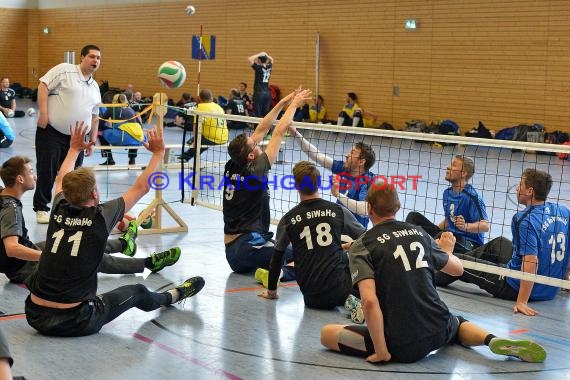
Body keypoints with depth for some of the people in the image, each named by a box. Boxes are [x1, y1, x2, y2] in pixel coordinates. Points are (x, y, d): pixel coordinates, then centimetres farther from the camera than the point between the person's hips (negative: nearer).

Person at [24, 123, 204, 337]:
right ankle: (172, 296, 49)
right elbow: (141, 187, 1)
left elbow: (61, 180, 25)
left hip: (35, 317, 4)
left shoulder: (59, 212, 1)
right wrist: (158, 152, 13)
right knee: (137, 292, 20)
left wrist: (75, 148, 38)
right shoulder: (100, 217, -12)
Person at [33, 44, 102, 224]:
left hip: (76, 138, 6)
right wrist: (43, 113, -19)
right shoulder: (64, 70, -4)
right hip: (51, 132, -6)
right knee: (47, 172, -1)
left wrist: (92, 141, 17)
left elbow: (94, 117, 21)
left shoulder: (95, 87, 16)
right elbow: (43, 86, -11)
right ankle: (41, 208, 12)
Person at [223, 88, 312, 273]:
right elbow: (279, 132, -8)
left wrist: (282, 103, 16)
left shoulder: (231, 167, 5)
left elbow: (260, 130, 12)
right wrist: (293, 104, 4)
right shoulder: (254, 173, -14)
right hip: (248, 248, -9)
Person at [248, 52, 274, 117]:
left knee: (258, 115, -5)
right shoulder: (269, 67, 6)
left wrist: (259, 54, -6)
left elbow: (250, 59, -15)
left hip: (259, 93, -6)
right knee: (266, 114, 7)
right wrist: (266, 55, 13)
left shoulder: (259, 68, -11)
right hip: (267, 93, 6)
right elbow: (271, 60, 28)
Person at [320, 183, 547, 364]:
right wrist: (447, 250, 43)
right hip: (440, 331, 5)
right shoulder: (419, 233, 7)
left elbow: (369, 302, -21)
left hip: (403, 347, -5)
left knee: (326, 334, 10)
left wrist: (382, 353, -13)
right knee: (457, 323, 40)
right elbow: (457, 269, 21)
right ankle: (494, 341, 6)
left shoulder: (361, 247, -7)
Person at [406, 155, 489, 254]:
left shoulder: (472, 197, -14)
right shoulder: (447, 193, 11)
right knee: (414, 217, 1)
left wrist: (466, 226, -37)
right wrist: (431, 231, 16)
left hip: (469, 245, -8)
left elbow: (485, 226, -21)